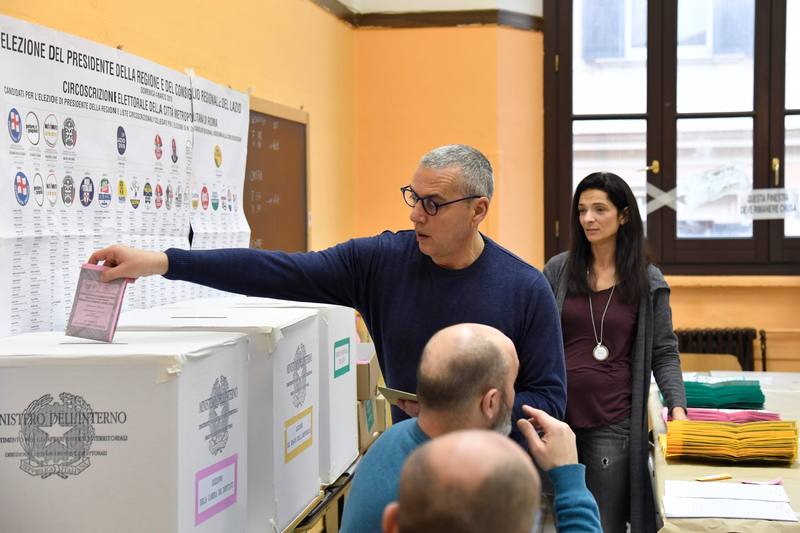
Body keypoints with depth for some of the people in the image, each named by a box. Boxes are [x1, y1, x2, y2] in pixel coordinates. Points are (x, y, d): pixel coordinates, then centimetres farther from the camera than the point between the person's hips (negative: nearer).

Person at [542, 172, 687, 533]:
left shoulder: (648, 282, 1)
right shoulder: (558, 270, 4)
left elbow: (664, 352, 4)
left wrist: (677, 406, -9)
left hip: (613, 423, -1)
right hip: (557, 417, 1)